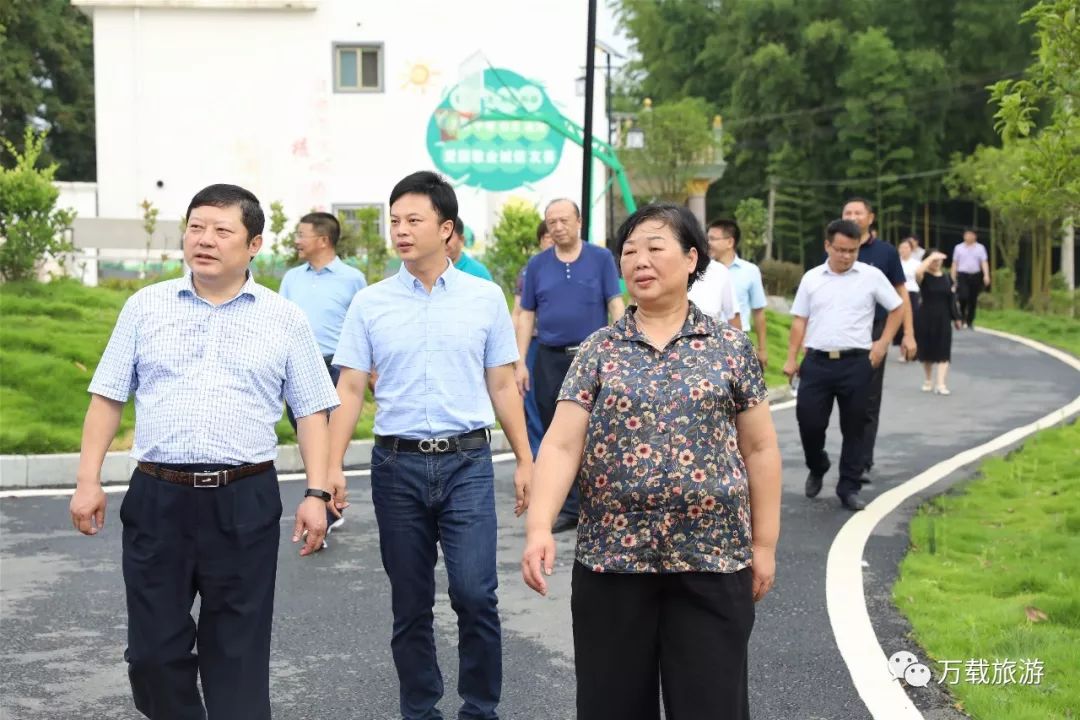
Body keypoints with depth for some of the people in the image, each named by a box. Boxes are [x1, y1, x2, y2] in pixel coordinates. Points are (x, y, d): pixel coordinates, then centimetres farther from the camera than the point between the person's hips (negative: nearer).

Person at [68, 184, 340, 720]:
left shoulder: (284, 320, 4)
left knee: (237, 650, 6)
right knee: (154, 645, 9)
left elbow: (311, 411, 4)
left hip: (244, 501, -1)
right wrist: (88, 481, 2)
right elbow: (107, 397, 8)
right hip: (157, 496, 2)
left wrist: (316, 494, -4)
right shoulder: (145, 307, 7)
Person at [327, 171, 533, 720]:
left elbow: (503, 385, 6)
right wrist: (333, 467, -5)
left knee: (475, 594, -9)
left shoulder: (486, 298, 3)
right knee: (410, 605, 10)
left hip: (467, 462, -1)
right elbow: (350, 390, 4)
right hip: (397, 464, 1)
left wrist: (525, 460, 3)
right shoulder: (369, 303, 4)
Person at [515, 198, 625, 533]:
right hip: (550, 360, 3)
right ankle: (568, 508, 14)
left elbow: (616, 305, -2)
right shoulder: (537, 265, 8)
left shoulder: (601, 258, 1)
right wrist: (521, 363, 3)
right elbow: (527, 315, 9)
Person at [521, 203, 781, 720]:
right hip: (611, 558, 1)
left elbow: (760, 449, 6)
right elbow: (561, 444, -5)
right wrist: (539, 527, -19)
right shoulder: (598, 350, 3)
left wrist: (764, 544, 4)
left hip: (712, 559, -1)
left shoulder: (730, 348, 3)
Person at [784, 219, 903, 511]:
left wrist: (883, 342, 2)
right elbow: (799, 320, 9)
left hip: (856, 363, -1)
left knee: (854, 428, 5)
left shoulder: (871, 276, 1)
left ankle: (849, 487, 16)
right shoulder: (812, 278, 6)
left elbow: (897, 308, 10)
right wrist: (791, 359, 3)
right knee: (808, 421, -1)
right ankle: (817, 469, 28)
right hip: (817, 361, 1)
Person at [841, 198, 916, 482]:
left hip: (874, 334, -2)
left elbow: (901, 294, 5)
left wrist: (909, 334, -1)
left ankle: (862, 464, 1)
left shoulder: (886, 252, 2)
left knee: (868, 404, -1)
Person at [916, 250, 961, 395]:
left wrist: (956, 317, 11)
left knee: (943, 352, -6)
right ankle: (929, 380, 27)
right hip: (926, 318, -2)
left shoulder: (946, 277, 6)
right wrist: (931, 257, -26)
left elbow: (951, 298, 11)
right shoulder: (924, 277, -6)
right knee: (927, 350, 9)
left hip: (943, 319, 2)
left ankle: (941, 384, -9)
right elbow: (918, 272, -31)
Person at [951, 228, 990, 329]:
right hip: (962, 275, -1)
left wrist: (986, 275, -15)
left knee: (973, 300, 4)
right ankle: (962, 316, 6)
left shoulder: (980, 248, 6)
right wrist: (953, 278, 4)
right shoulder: (958, 248, 7)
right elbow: (955, 264, 9)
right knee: (963, 296, -19)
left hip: (975, 275, 1)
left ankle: (970, 322, 15)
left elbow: (984, 262, -1)